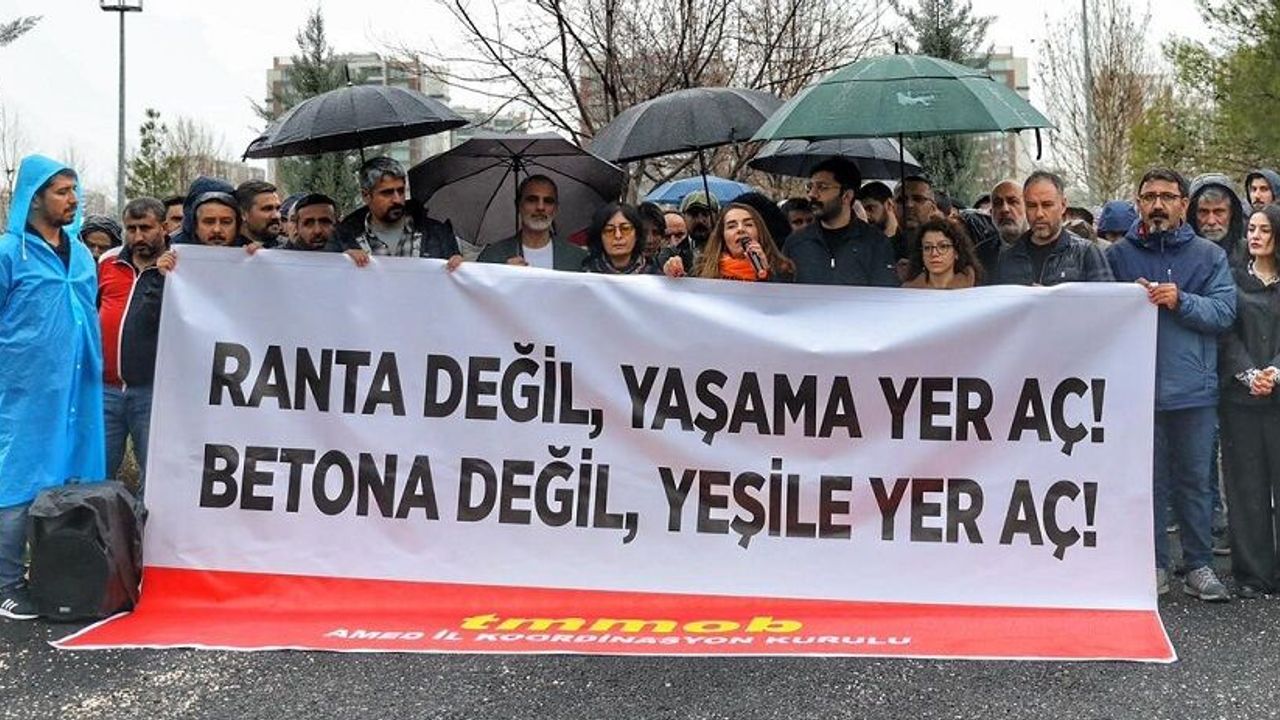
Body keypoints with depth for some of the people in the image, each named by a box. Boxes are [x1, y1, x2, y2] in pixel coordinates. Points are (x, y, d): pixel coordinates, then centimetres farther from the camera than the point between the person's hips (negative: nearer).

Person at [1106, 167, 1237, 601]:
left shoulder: (1209, 256, 8)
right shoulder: (1118, 255, 8)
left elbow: (1224, 312, -3)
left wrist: (1181, 301, -16)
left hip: (1194, 388, 0)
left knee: (1195, 480, 6)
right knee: (1148, 479, 5)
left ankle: (1199, 566, 15)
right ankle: (1154, 565, 15)